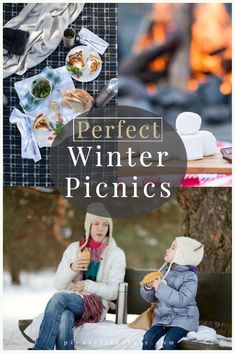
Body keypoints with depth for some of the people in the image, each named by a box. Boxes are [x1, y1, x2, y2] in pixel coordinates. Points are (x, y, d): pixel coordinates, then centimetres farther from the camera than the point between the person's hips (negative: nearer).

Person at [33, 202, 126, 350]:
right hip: (70, 301, 3)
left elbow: (113, 292, -1)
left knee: (58, 298, -34)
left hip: (96, 305, -3)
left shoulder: (116, 253, 6)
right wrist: (72, 268, -10)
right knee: (64, 319, -37)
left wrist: (87, 286, -12)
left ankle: (39, 349, -35)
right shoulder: (74, 248, 14)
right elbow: (59, 284, 9)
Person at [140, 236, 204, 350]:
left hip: (182, 319, -6)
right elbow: (151, 298, 14)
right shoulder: (164, 271, 8)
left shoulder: (189, 277, -11)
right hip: (162, 317, 6)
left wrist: (161, 287, -25)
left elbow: (181, 300, -26)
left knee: (169, 342, -28)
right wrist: (148, 287, -9)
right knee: (148, 338, -17)